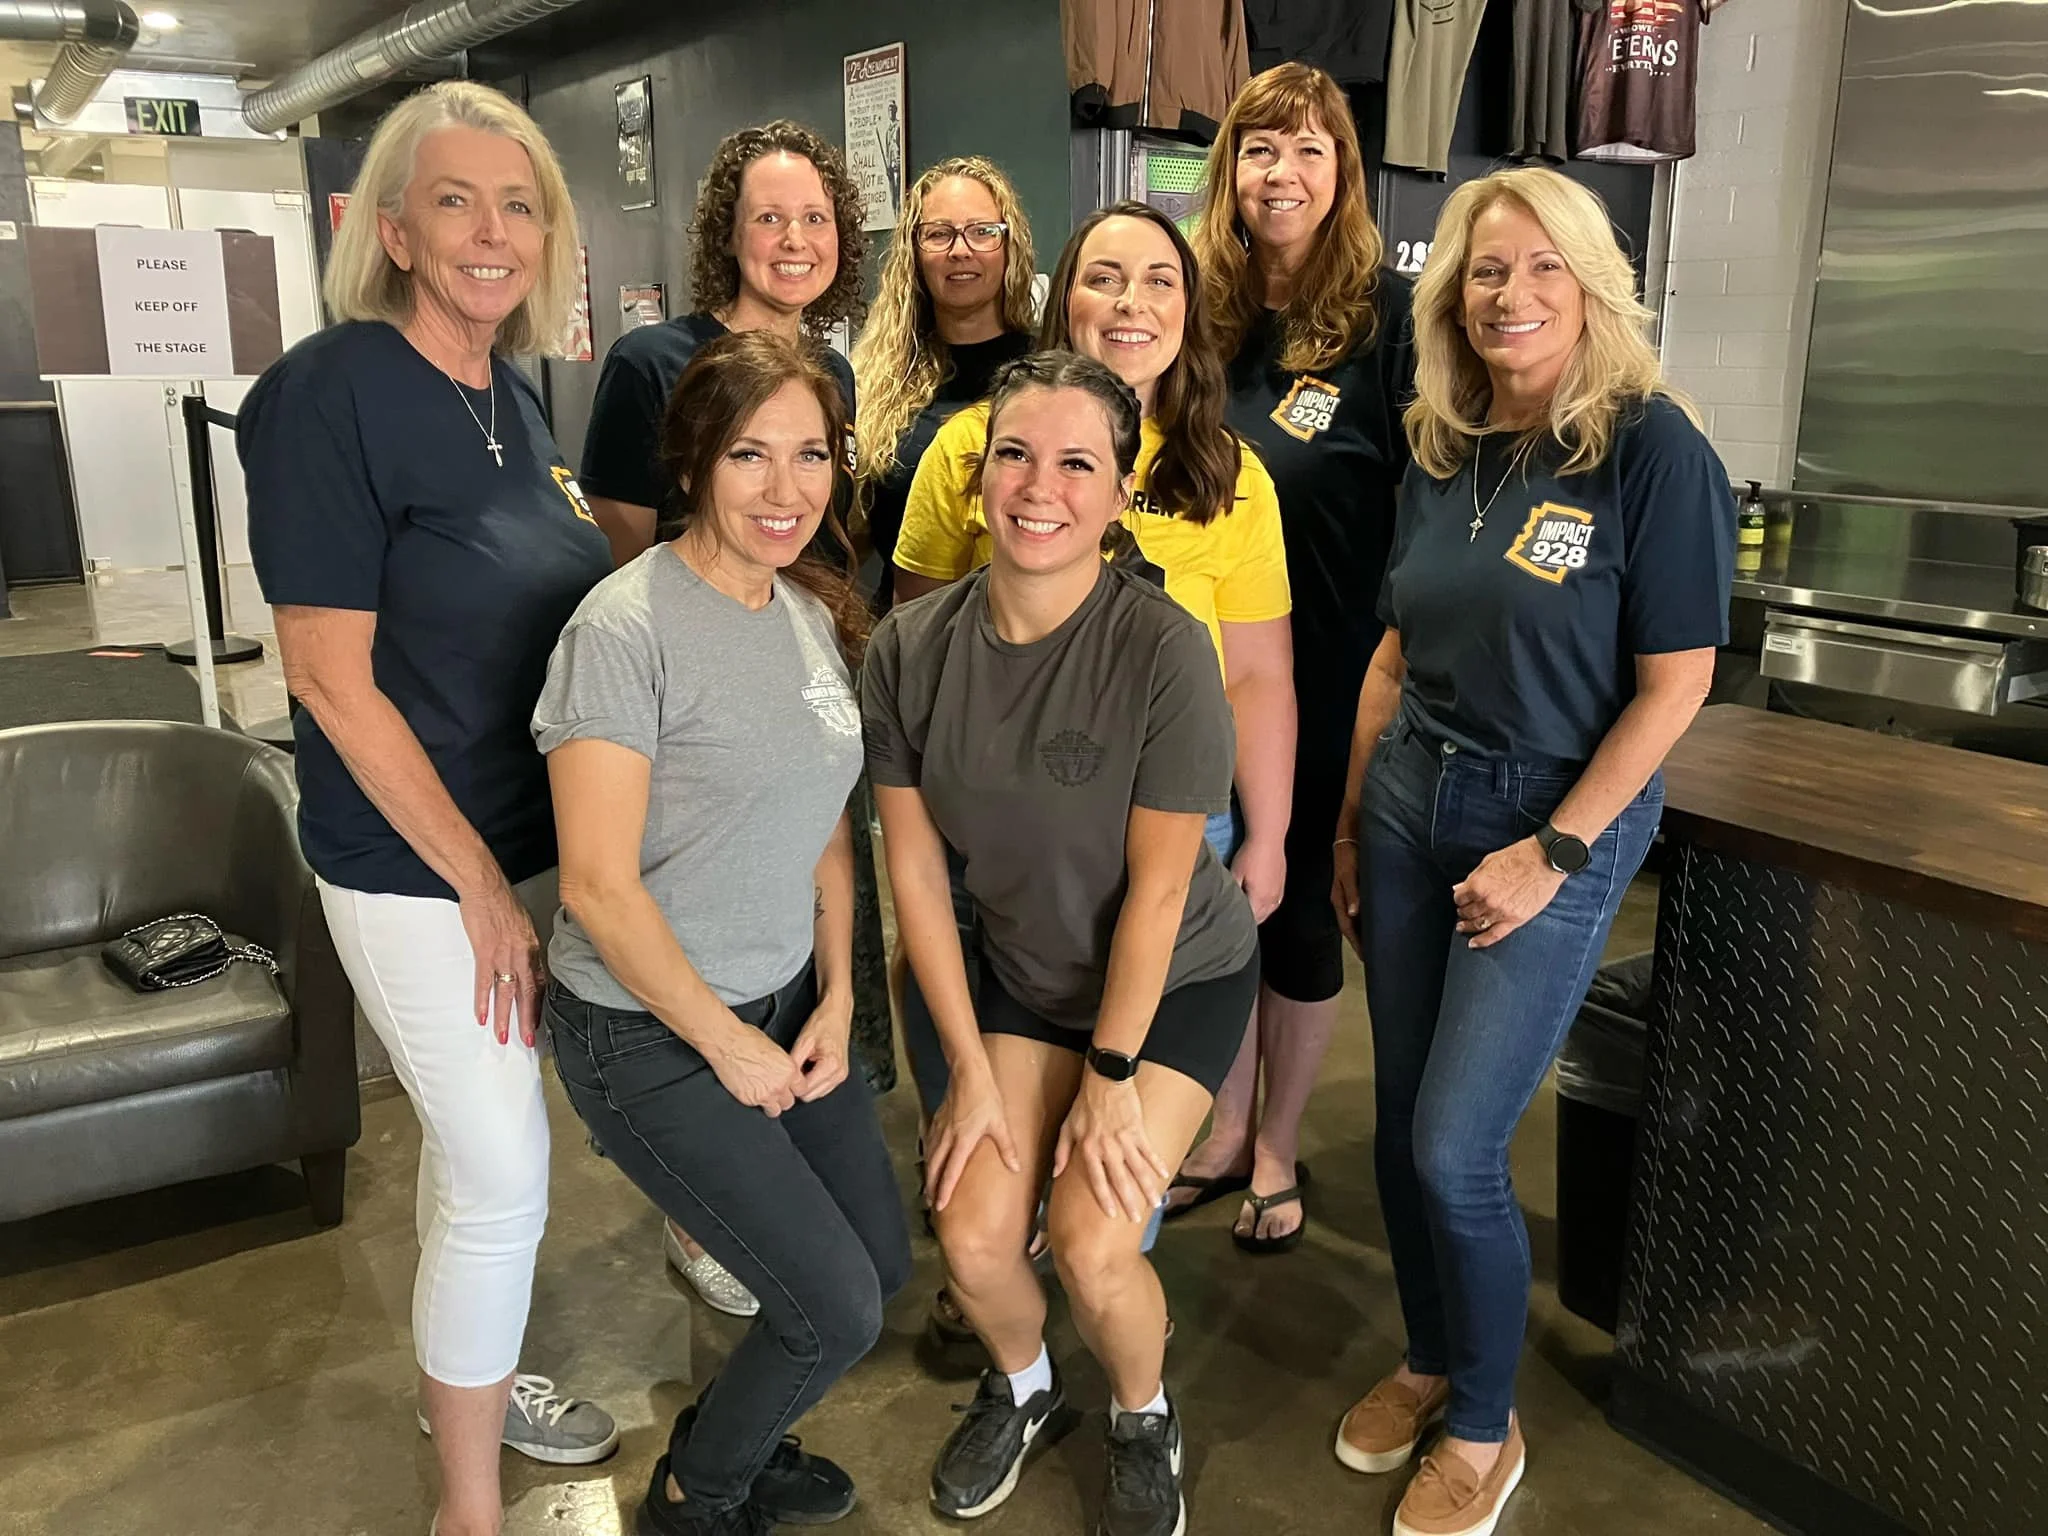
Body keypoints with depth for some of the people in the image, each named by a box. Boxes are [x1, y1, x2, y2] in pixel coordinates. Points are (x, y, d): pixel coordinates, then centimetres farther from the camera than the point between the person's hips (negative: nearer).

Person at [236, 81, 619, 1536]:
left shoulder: (513, 397, 5)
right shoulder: (333, 391, -17)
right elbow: (331, 676, -18)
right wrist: (483, 887, -16)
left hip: (530, 840, 7)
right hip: (418, 868, -7)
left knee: (476, 1141, 21)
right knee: (504, 1181, 2)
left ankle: (466, 1375, 44)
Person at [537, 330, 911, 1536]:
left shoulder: (814, 611, 2)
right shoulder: (628, 626, -21)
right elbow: (599, 885, -21)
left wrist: (835, 1001, -1)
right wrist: (728, 1045, -14)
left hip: (788, 1001, 7)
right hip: (649, 1035, -7)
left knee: (884, 1261, 14)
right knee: (837, 1310, -2)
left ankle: (735, 1439, 43)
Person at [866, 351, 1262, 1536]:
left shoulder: (1163, 648, -26)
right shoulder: (912, 647, -15)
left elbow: (1157, 885, -20)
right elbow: (915, 865, -9)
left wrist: (1112, 1076, -13)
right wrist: (971, 1068, -7)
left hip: (1180, 980, -3)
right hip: (1028, 974, 3)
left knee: (1091, 1244, -14)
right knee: (975, 1236, -7)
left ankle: (1145, 1423, 22)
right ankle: (1023, 1391, 30)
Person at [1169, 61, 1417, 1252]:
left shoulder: (1387, 313, -8)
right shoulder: (1205, 313, 5)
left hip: (1323, 675, -4)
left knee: (1297, 900, 10)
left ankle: (1277, 1152, 30)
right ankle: (1226, 1130, 34)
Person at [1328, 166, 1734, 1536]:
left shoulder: (1652, 447, -12)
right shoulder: (1442, 455, 6)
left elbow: (1676, 682, -13)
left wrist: (1552, 852, -15)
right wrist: (1348, 822, 10)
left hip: (1561, 817, -5)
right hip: (1410, 802, 6)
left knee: (1455, 1150, -4)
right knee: (1401, 1126, 12)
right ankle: (1431, 1360, 36)